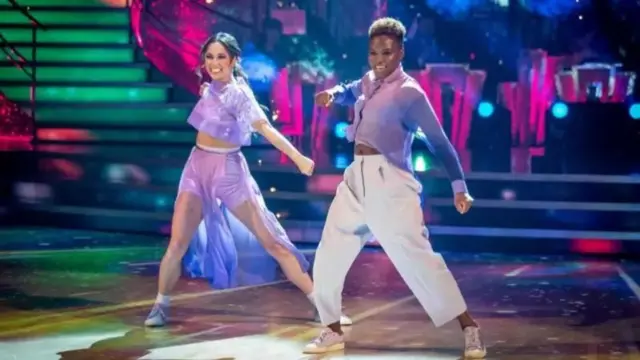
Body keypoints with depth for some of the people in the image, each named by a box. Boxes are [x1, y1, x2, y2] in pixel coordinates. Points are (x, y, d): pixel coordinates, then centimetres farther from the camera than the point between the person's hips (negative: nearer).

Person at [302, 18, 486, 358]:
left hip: (388, 181, -8)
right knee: (327, 258, 8)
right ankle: (333, 332, 24)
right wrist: (333, 94, 12)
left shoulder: (409, 93, -9)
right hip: (356, 179, 8)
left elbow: (439, 141, -9)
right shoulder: (369, 82, 13)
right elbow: (350, 92, 37)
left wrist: (459, 186, -13)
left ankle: (469, 329, -10)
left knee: (415, 255, -15)